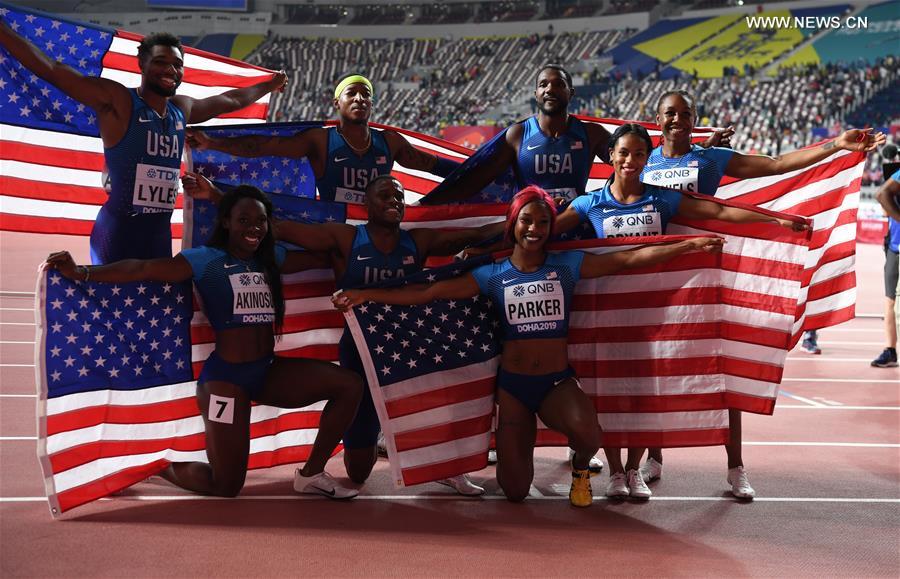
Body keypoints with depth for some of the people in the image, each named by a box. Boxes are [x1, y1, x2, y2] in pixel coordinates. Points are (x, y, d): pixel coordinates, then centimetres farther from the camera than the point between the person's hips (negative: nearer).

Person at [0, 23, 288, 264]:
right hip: (118, 231, -7)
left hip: (160, 233, 7)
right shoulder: (116, 100, -6)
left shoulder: (182, 109, 15)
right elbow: (49, 69, -13)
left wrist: (269, 85, 47)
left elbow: (231, 101, 34)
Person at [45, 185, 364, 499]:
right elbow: (143, 269, -19)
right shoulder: (205, 260, -9)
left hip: (267, 372, 6)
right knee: (226, 486, -5)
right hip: (225, 377, -6)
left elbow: (323, 257, 20)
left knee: (349, 385, -7)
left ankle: (311, 474, 5)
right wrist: (81, 273, -27)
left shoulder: (271, 259, 10)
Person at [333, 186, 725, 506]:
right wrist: (365, 295, -3)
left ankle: (581, 468, 5)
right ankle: (516, 447, 38)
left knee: (585, 431, -36)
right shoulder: (492, 275, 3)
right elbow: (429, 293, 2)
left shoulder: (567, 266, 1)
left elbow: (628, 259, -5)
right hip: (512, 385, 1)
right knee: (515, 492, -1)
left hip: (558, 382, -1)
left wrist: (689, 245, -12)